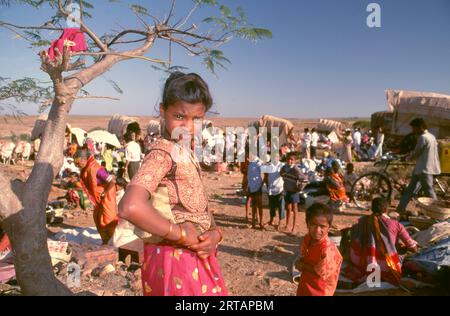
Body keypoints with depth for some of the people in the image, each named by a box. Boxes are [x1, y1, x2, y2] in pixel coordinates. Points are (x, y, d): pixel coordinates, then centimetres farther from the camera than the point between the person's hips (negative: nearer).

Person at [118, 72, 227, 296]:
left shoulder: (186, 153, 8)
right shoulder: (163, 152, -19)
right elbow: (130, 207, -35)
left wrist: (215, 233, -8)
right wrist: (181, 234, -24)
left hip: (198, 257, 9)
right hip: (175, 259, -8)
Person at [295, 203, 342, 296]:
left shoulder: (328, 250, -32)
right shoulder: (307, 239, -10)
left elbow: (320, 273, -24)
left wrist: (303, 266, -13)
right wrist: (301, 264, -15)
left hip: (320, 292, -6)